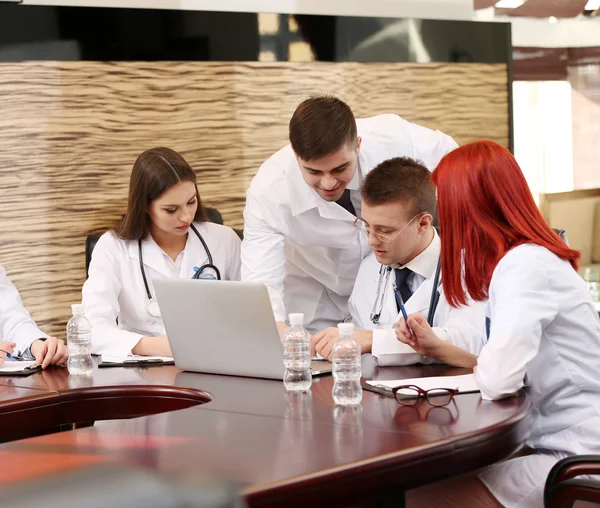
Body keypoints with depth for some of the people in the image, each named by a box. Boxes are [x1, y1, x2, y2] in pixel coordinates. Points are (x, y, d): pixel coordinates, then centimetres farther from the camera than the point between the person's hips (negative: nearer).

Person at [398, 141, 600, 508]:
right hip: (557, 447, 9)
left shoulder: (525, 265, -18)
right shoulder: (527, 257, 13)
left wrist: (479, 365, -6)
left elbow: (497, 380, -27)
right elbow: (509, 368, 17)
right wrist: (437, 349, 17)